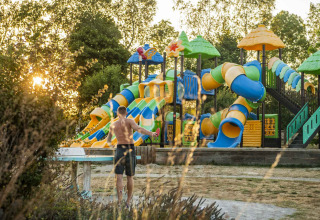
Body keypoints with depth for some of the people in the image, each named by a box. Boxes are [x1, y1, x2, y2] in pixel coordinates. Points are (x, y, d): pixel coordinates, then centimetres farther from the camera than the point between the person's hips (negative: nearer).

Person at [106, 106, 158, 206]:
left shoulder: (113, 125, 12)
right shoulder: (129, 121, -1)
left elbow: (108, 139, 29)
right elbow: (138, 128, -22)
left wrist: (109, 143, 53)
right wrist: (151, 133, -33)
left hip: (119, 150, 1)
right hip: (130, 151, -1)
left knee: (118, 177, -5)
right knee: (130, 177, 14)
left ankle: (119, 198, -29)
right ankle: (128, 200, 23)